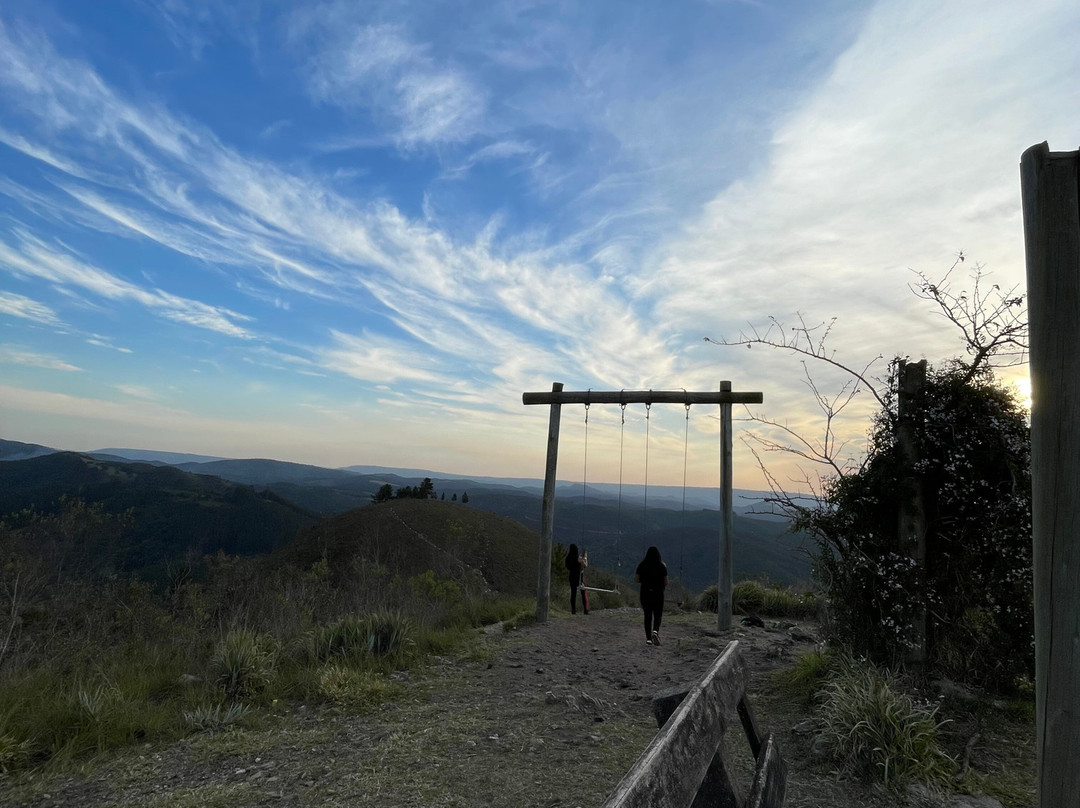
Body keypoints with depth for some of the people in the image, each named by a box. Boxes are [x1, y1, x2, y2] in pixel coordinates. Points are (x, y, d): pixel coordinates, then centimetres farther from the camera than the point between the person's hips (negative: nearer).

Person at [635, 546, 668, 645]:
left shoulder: (642, 566, -3)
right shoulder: (662, 566, -6)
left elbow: (636, 579, -3)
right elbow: (666, 582, -4)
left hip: (645, 593, 1)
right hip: (658, 593, -1)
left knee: (647, 616, 10)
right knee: (658, 615, 9)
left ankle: (648, 639, 8)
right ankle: (655, 631, -17)